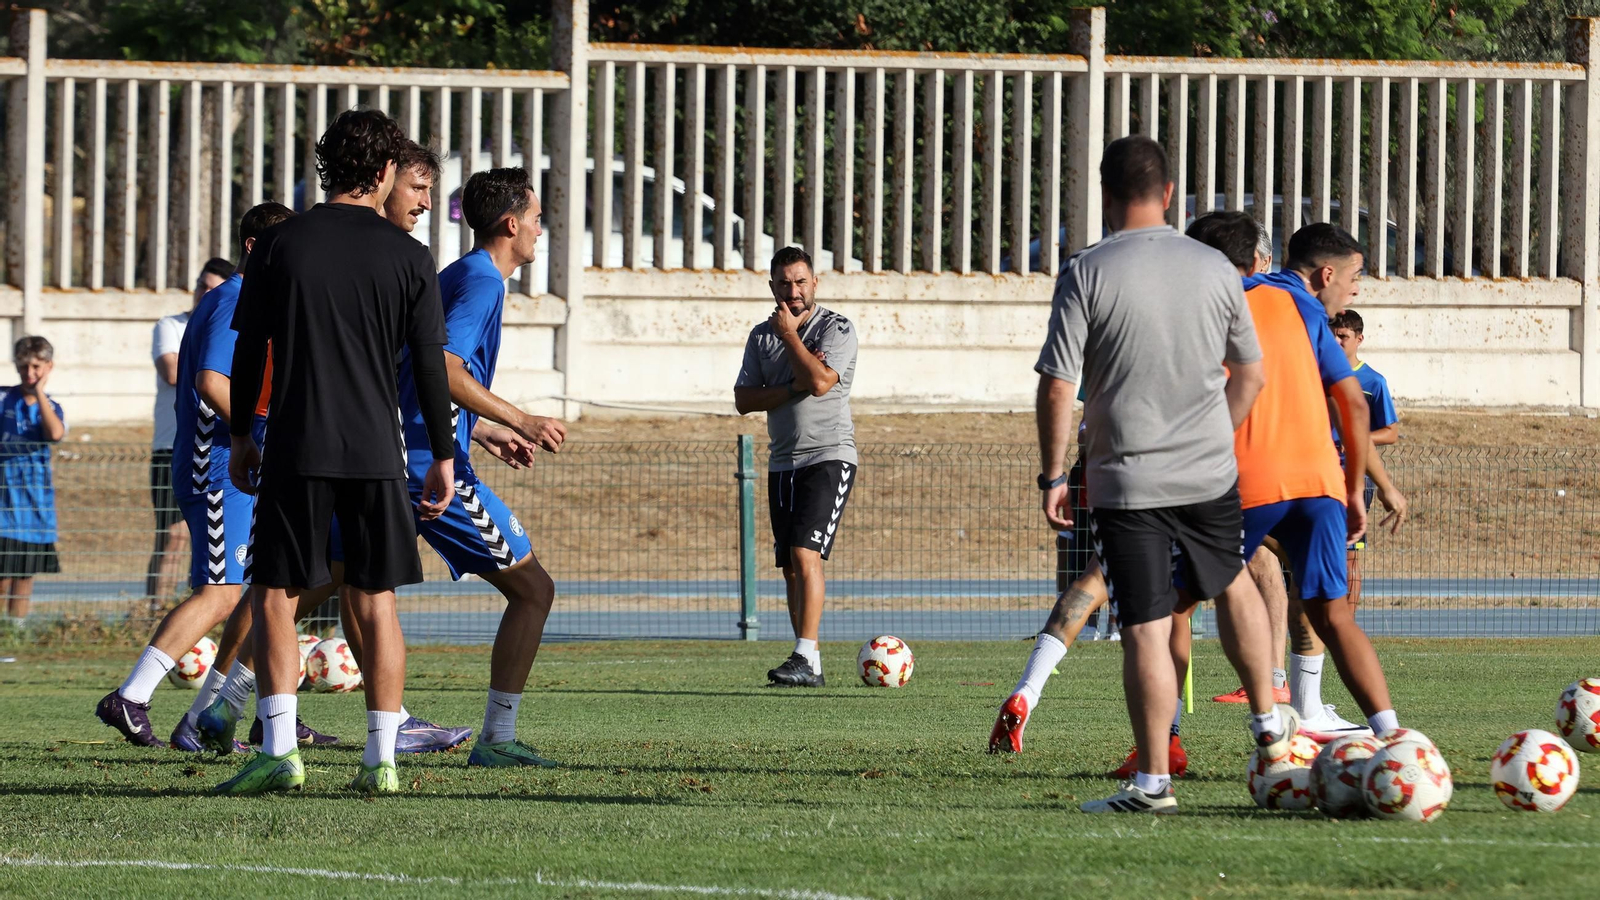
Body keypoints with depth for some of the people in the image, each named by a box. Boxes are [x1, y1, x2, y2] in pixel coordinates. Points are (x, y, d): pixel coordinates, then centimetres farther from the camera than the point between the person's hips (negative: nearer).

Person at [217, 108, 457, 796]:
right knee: (377, 600, 8)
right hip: (377, 452, 1)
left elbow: (249, 349, 4)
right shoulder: (407, 256, 1)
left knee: (275, 596, 3)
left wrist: (240, 436, 14)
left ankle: (279, 750, -8)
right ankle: (382, 759, 4)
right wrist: (443, 456, 9)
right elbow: (430, 365, 2)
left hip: (295, 449, -1)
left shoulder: (280, 245, 1)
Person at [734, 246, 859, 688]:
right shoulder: (762, 336, 12)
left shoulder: (836, 328, -4)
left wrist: (790, 334, -10)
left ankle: (807, 658, -24)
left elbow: (820, 381, -20)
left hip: (829, 457, -6)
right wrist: (791, 390, -10)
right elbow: (743, 399, 5)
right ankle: (806, 664, 12)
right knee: (791, 567, 6)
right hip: (783, 463, 6)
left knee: (805, 553, -20)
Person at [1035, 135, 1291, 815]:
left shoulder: (1086, 273, -9)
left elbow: (1057, 384, -11)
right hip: (1210, 472, 4)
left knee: (1146, 629, -2)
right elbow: (1250, 373, 11)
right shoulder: (1216, 269, 2)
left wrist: (1053, 475, -2)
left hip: (1124, 479, -4)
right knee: (1232, 583, 27)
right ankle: (1269, 725, 35)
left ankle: (1153, 781, -2)